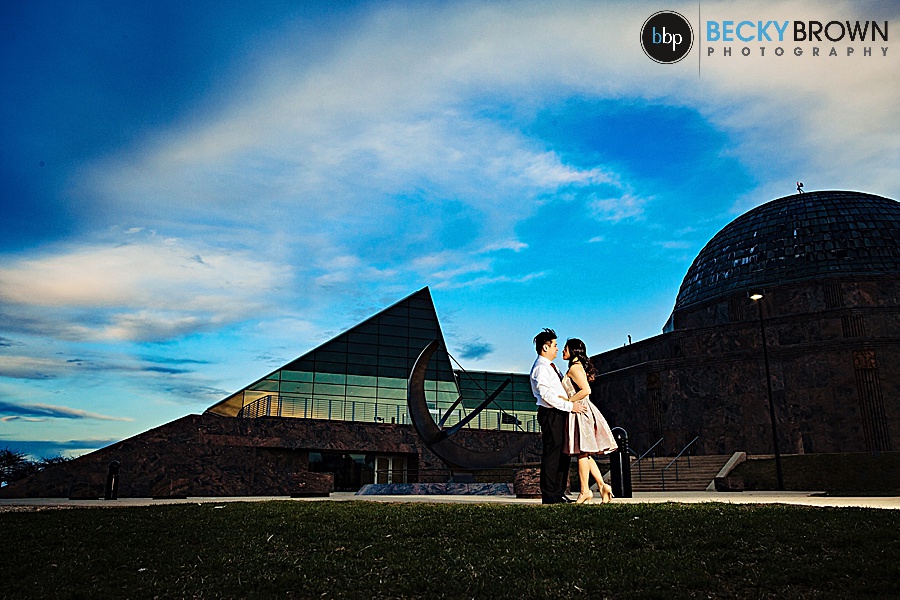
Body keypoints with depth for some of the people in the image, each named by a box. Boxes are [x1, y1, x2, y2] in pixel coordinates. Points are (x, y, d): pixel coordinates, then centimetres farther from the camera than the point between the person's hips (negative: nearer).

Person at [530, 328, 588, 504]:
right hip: (550, 414, -10)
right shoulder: (540, 367, -12)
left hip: (559, 414, 10)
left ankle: (559, 493, 20)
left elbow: (562, 388, 31)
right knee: (551, 453, -7)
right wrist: (570, 406, -20)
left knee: (563, 453, 12)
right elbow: (547, 394, -21)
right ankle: (549, 495, -2)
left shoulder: (551, 367, 20)